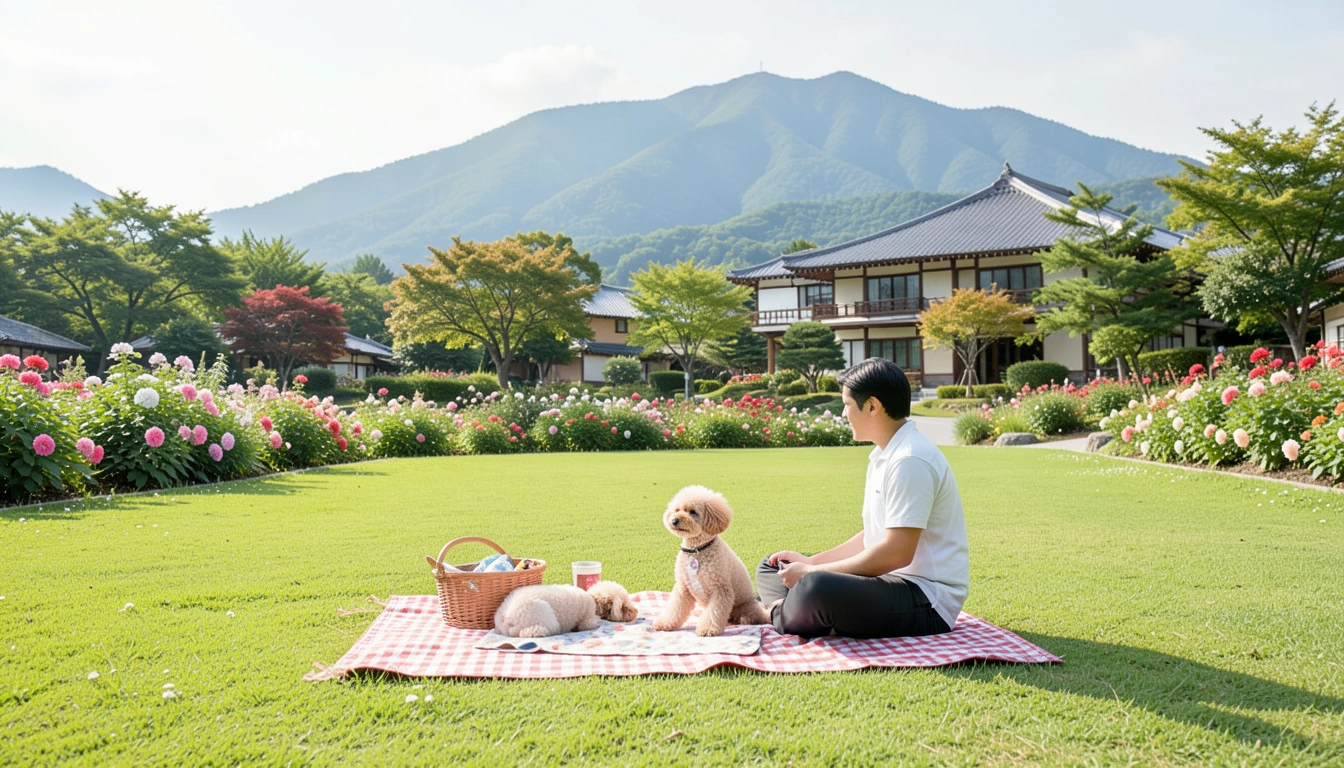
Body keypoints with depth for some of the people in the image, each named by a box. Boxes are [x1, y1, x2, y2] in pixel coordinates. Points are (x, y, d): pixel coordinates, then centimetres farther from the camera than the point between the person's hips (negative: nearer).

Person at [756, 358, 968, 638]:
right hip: (891, 581, 11)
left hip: (927, 602, -11)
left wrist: (811, 573, -18)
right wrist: (811, 562, 10)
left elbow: (896, 553, -25)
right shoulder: (884, 455, 13)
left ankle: (783, 618, -4)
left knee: (818, 588, -37)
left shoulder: (910, 460, -20)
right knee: (772, 567, 14)